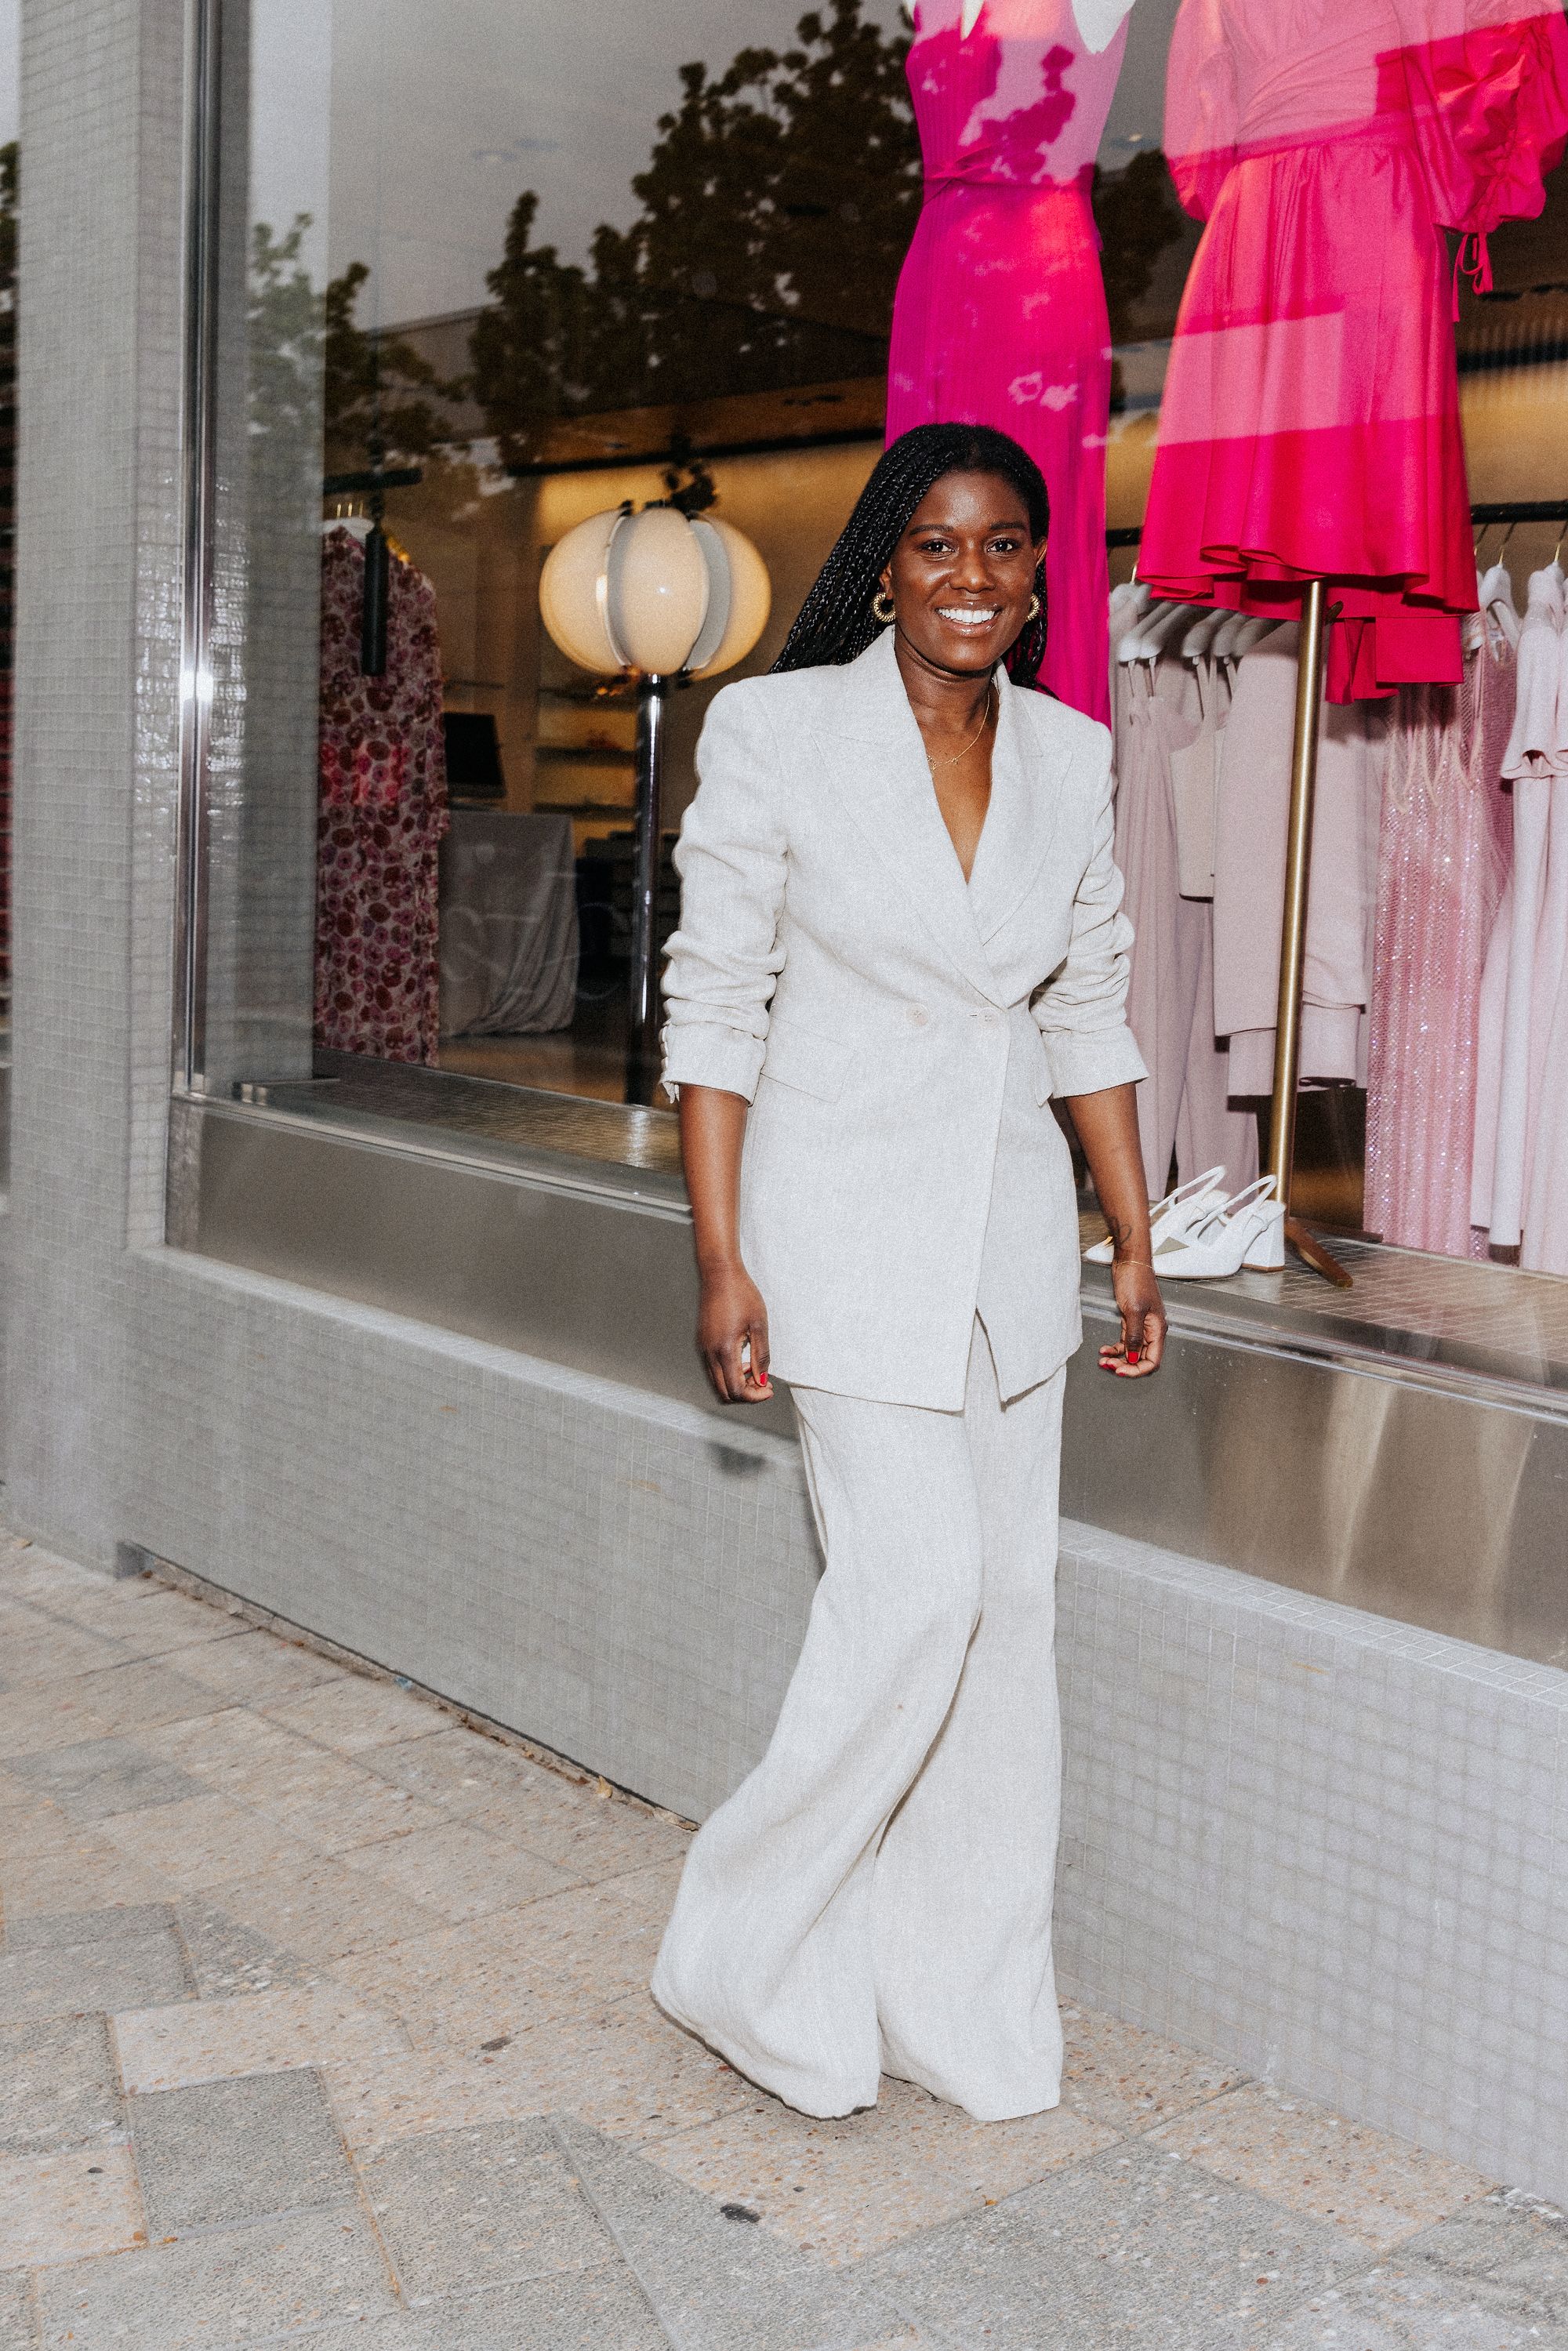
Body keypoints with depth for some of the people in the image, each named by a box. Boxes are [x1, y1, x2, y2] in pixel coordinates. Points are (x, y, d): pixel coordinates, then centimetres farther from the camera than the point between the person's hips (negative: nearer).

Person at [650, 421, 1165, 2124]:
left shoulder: (1072, 758, 5)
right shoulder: (776, 730, -8)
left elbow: (1089, 1013, 12)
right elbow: (713, 1004, -8)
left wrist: (1136, 1247, 11)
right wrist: (723, 1260, -12)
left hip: (1012, 1229, 5)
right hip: (849, 1227, -5)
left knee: (1007, 1608, 8)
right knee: (915, 1592, -9)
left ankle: (955, 1993, 25)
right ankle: (751, 1954, 14)